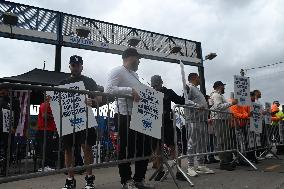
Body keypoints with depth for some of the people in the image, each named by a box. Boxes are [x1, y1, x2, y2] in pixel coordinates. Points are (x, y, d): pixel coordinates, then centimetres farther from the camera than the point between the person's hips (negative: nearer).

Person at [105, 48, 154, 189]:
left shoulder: (135, 74, 22)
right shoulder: (117, 71, -7)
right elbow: (109, 89, -22)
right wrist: (130, 90, -26)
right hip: (125, 116, -9)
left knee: (145, 148, 13)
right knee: (127, 150, 2)